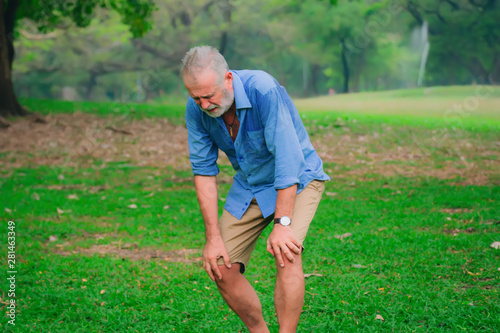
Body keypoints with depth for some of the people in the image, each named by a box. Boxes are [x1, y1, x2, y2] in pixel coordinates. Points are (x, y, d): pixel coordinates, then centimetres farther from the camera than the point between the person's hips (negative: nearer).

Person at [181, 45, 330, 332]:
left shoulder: (263, 89, -32)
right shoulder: (197, 109, -15)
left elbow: (287, 159, -32)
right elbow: (204, 170, -9)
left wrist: (282, 223, -33)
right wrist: (213, 238, -12)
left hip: (297, 178, -5)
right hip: (249, 186, 5)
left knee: (286, 252, -29)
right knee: (221, 268, -1)